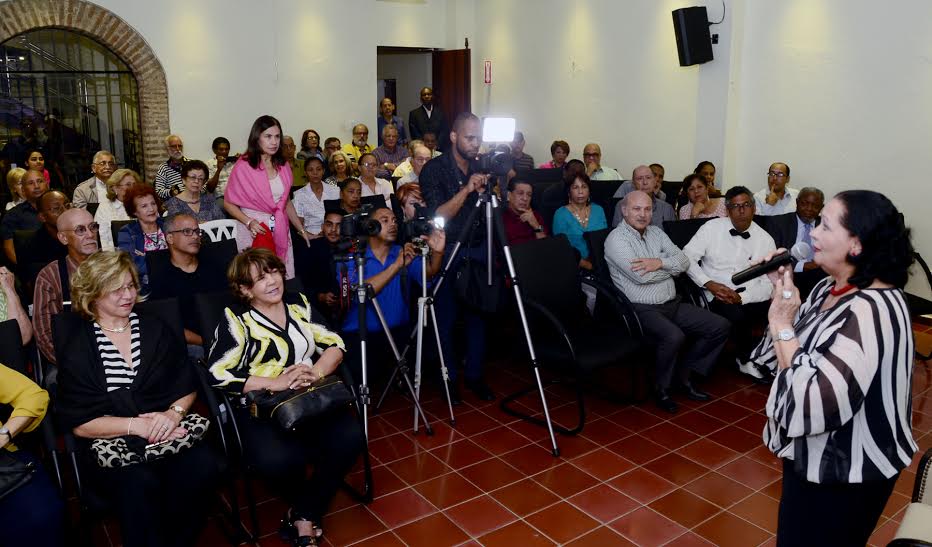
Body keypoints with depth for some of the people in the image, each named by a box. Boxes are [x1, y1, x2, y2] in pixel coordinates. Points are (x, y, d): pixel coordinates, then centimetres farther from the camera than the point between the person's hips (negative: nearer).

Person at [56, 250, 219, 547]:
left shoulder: (156, 329, 12)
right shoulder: (77, 347, 3)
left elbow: (188, 386, 11)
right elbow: (79, 423, -3)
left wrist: (174, 413, -11)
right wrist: (137, 425, -16)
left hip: (169, 432, 3)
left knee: (202, 464, -28)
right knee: (139, 482, -35)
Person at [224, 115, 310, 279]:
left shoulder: (283, 165, 9)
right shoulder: (243, 166, -7)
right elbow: (228, 203, -4)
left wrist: (302, 230, 15)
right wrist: (249, 222, -19)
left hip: (280, 231, 5)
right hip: (254, 231, -4)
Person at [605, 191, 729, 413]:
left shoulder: (656, 232, 15)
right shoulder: (616, 239, -8)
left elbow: (684, 261, 6)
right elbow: (641, 276, -20)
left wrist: (660, 262, -15)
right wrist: (672, 266, -3)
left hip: (672, 304, 8)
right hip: (642, 309, -8)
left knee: (720, 326, 0)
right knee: (674, 336, -34)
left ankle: (684, 375, 13)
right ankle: (661, 388, -6)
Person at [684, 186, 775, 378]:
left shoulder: (765, 239, 3)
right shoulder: (711, 227, -1)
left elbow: (769, 283, -1)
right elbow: (687, 256, -4)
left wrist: (742, 297, -19)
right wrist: (709, 284, -16)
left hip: (749, 296, 3)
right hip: (716, 295, -2)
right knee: (736, 315, -33)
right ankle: (748, 360, -1)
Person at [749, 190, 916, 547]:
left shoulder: (871, 311, -31)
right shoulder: (831, 288, 0)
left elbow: (814, 405, -36)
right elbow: (788, 353, 8)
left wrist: (782, 324, -28)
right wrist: (782, 290, -5)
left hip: (845, 474, -9)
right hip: (817, 456, 9)